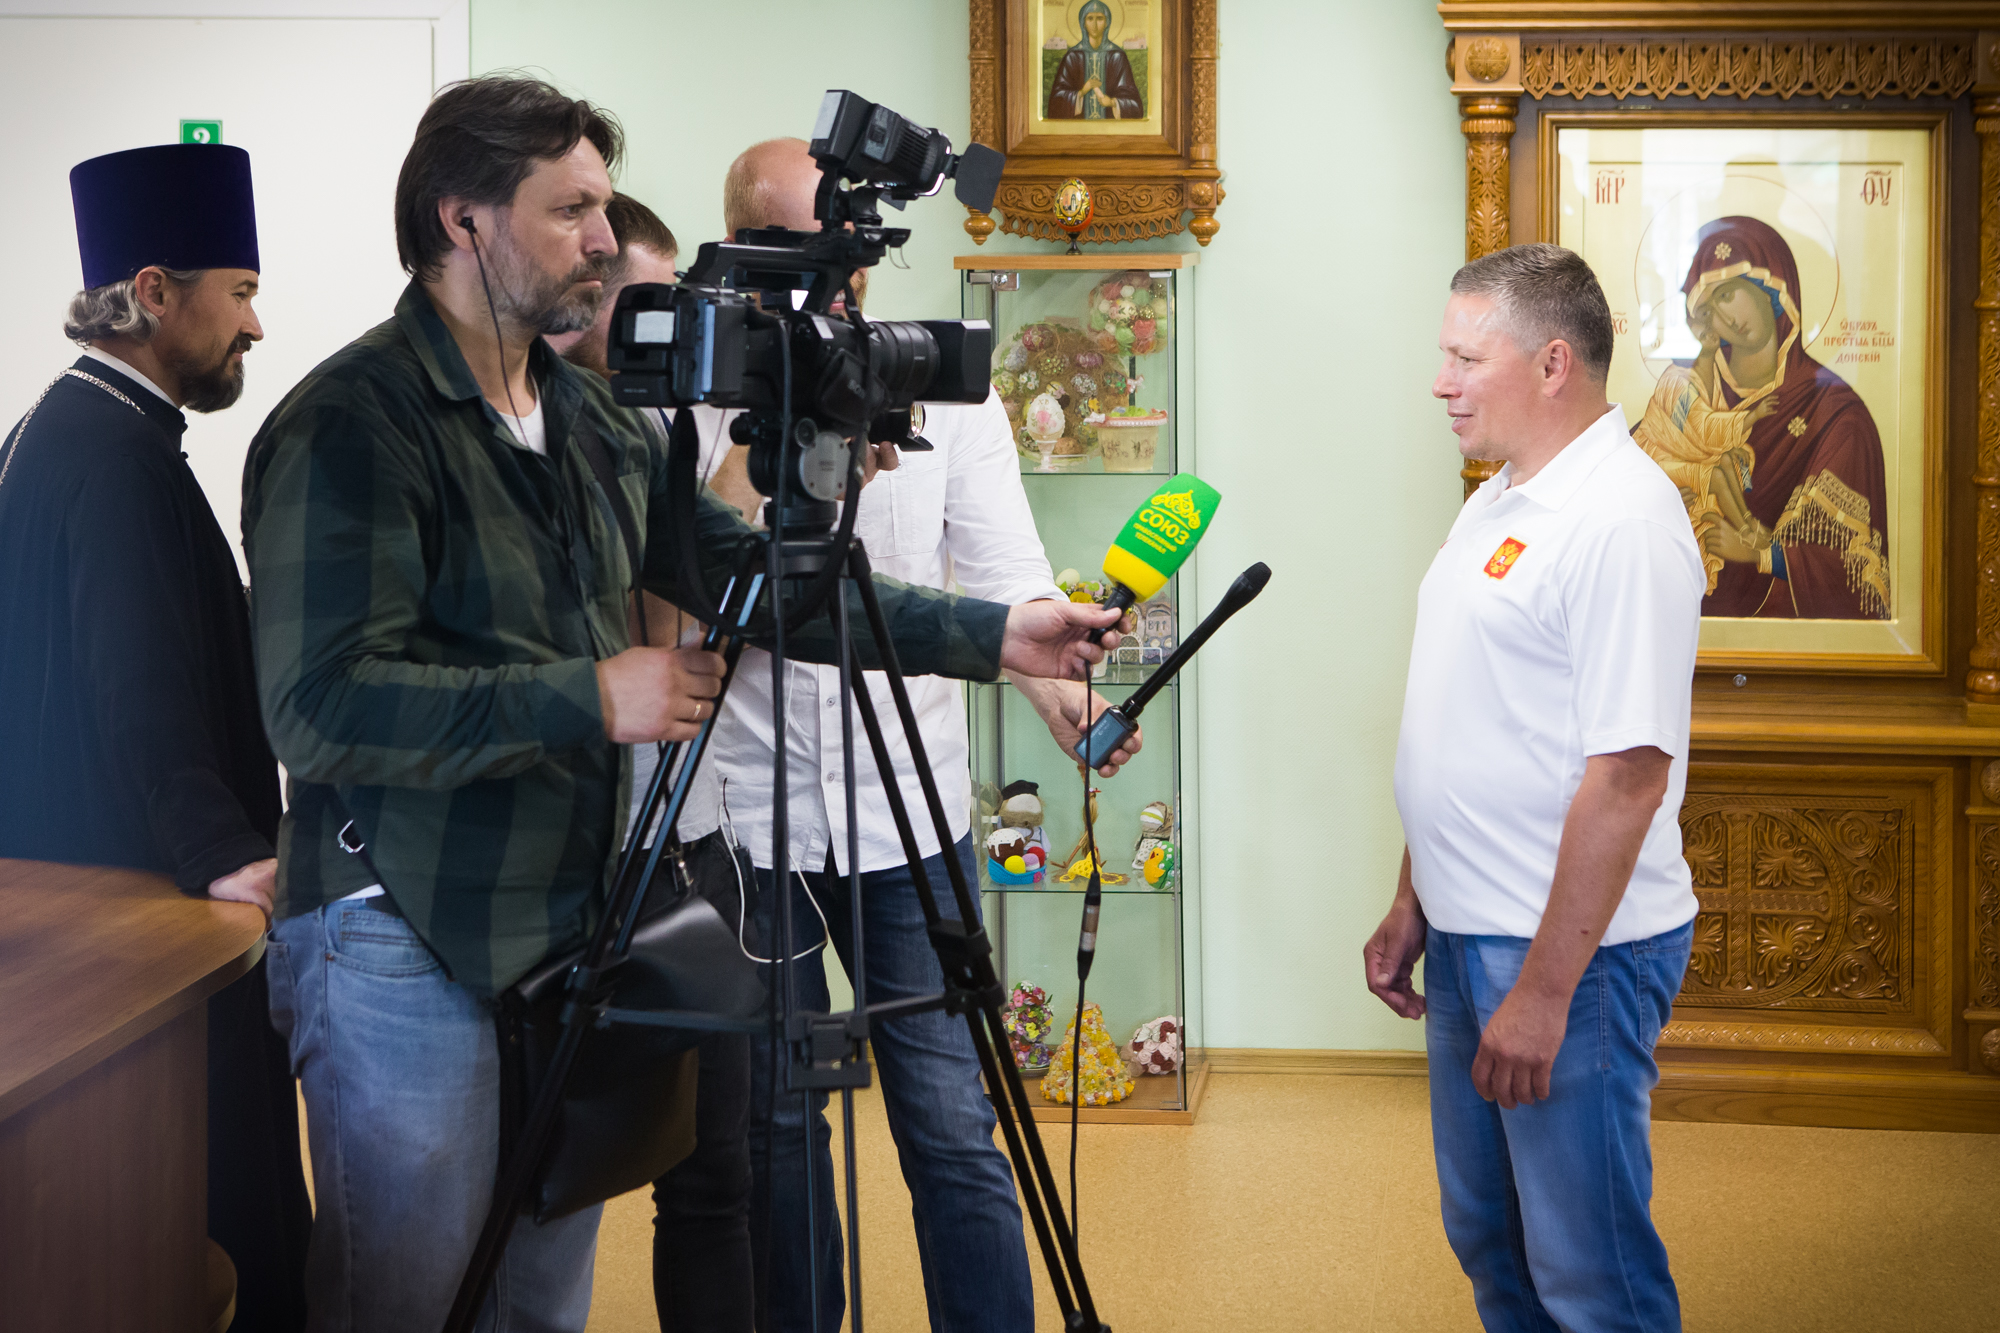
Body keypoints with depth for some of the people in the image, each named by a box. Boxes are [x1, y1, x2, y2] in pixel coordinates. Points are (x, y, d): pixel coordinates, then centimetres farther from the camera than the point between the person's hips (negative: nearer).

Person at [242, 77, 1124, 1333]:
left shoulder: (592, 416, 11)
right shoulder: (348, 423, -15)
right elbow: (321, 705, -23)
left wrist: (988, 635, 6)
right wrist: (596, 698, -22)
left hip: (570, 929, 8)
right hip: (408, 945, -7)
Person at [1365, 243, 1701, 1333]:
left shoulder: (1621, 517, -19)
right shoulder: (1500, 501, 12)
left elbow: (1627, 774, -24)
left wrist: (1543, 992, -24)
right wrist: (1411, 908, 20)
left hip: (1570, 954, -9)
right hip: (1469, 936, 10)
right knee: (1488, 1239, 19)